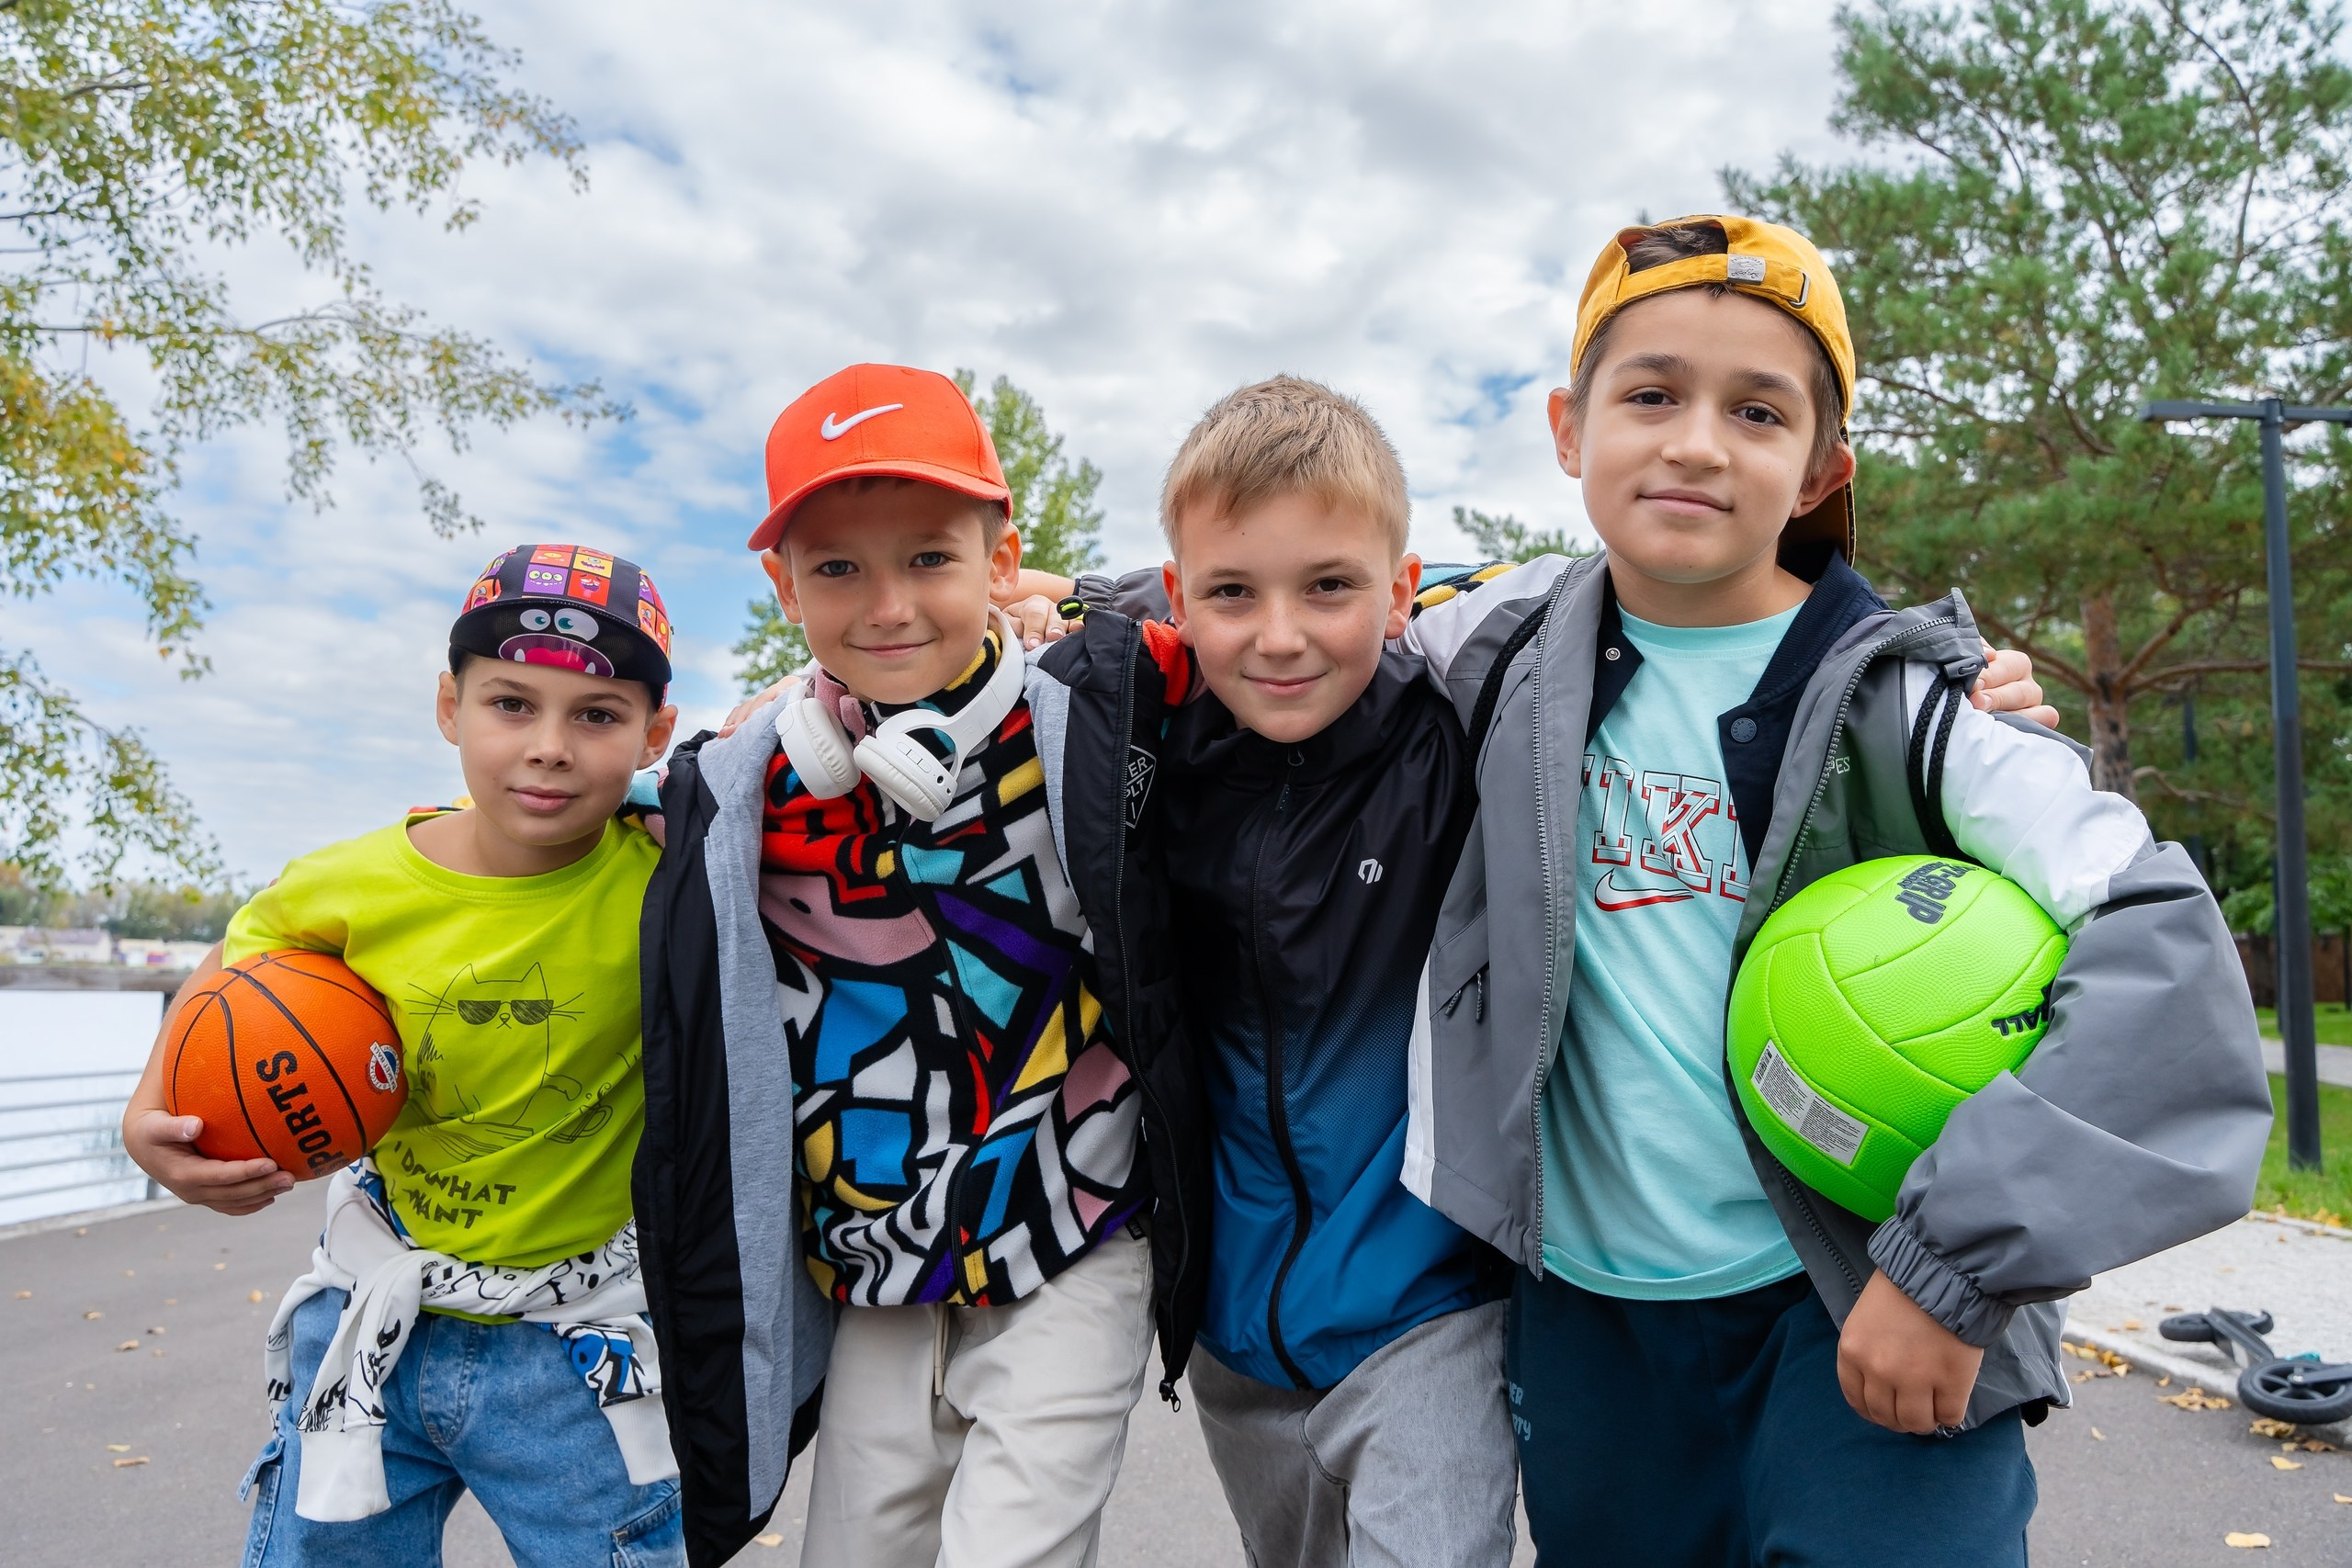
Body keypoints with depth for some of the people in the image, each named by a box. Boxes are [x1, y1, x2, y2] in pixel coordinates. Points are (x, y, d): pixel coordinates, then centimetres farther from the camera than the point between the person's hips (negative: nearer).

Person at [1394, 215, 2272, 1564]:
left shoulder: (1902, 691, -10)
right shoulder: (1512, 650, -1)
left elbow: (2159, 945, -16)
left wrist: (1958, 1262, -20)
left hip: (1864, 1316, -3)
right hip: (1587, 1314, 3)